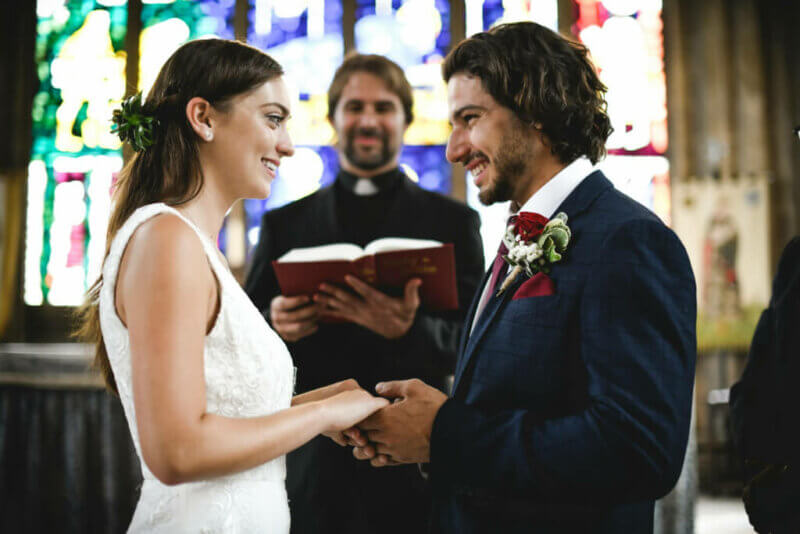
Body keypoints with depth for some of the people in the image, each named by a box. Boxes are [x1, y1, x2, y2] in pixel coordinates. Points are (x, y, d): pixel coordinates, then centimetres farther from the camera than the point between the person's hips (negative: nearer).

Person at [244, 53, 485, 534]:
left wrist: (408, 330, -24)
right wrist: (274, 325, -14)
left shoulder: (453, 221, 4)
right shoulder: (284, 224, 9)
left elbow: (470, 344, -4)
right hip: (312, 470, 2)